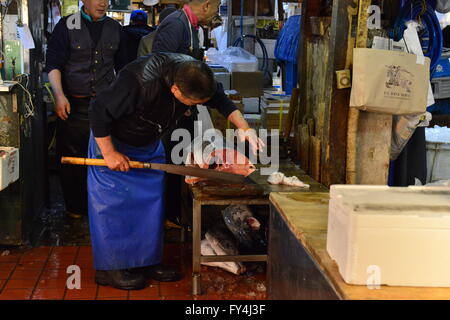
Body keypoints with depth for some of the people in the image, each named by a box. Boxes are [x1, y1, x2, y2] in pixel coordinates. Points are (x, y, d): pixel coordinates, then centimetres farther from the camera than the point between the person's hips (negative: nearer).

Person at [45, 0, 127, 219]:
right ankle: (74, 207, 17)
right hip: (74, 104, -2)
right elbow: (53, 63, -5)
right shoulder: (67, 26, -1)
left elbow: (122, 66, 21)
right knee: (71, 157, 3)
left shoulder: (114, 29, 11)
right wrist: (59, 95, -18)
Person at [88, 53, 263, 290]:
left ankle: (147, 261, 17)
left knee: (151, 202, 6)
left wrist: (244, 128, -17)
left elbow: (221, 101, -3)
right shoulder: (139, 83, -40)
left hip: (149, 145, 6)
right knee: (112, 202, -7)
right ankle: (109, 269, 4)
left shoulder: (196, 75, -20)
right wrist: (109, 153, -24)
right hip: (112, 140, -6)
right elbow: (99, 111, -30)